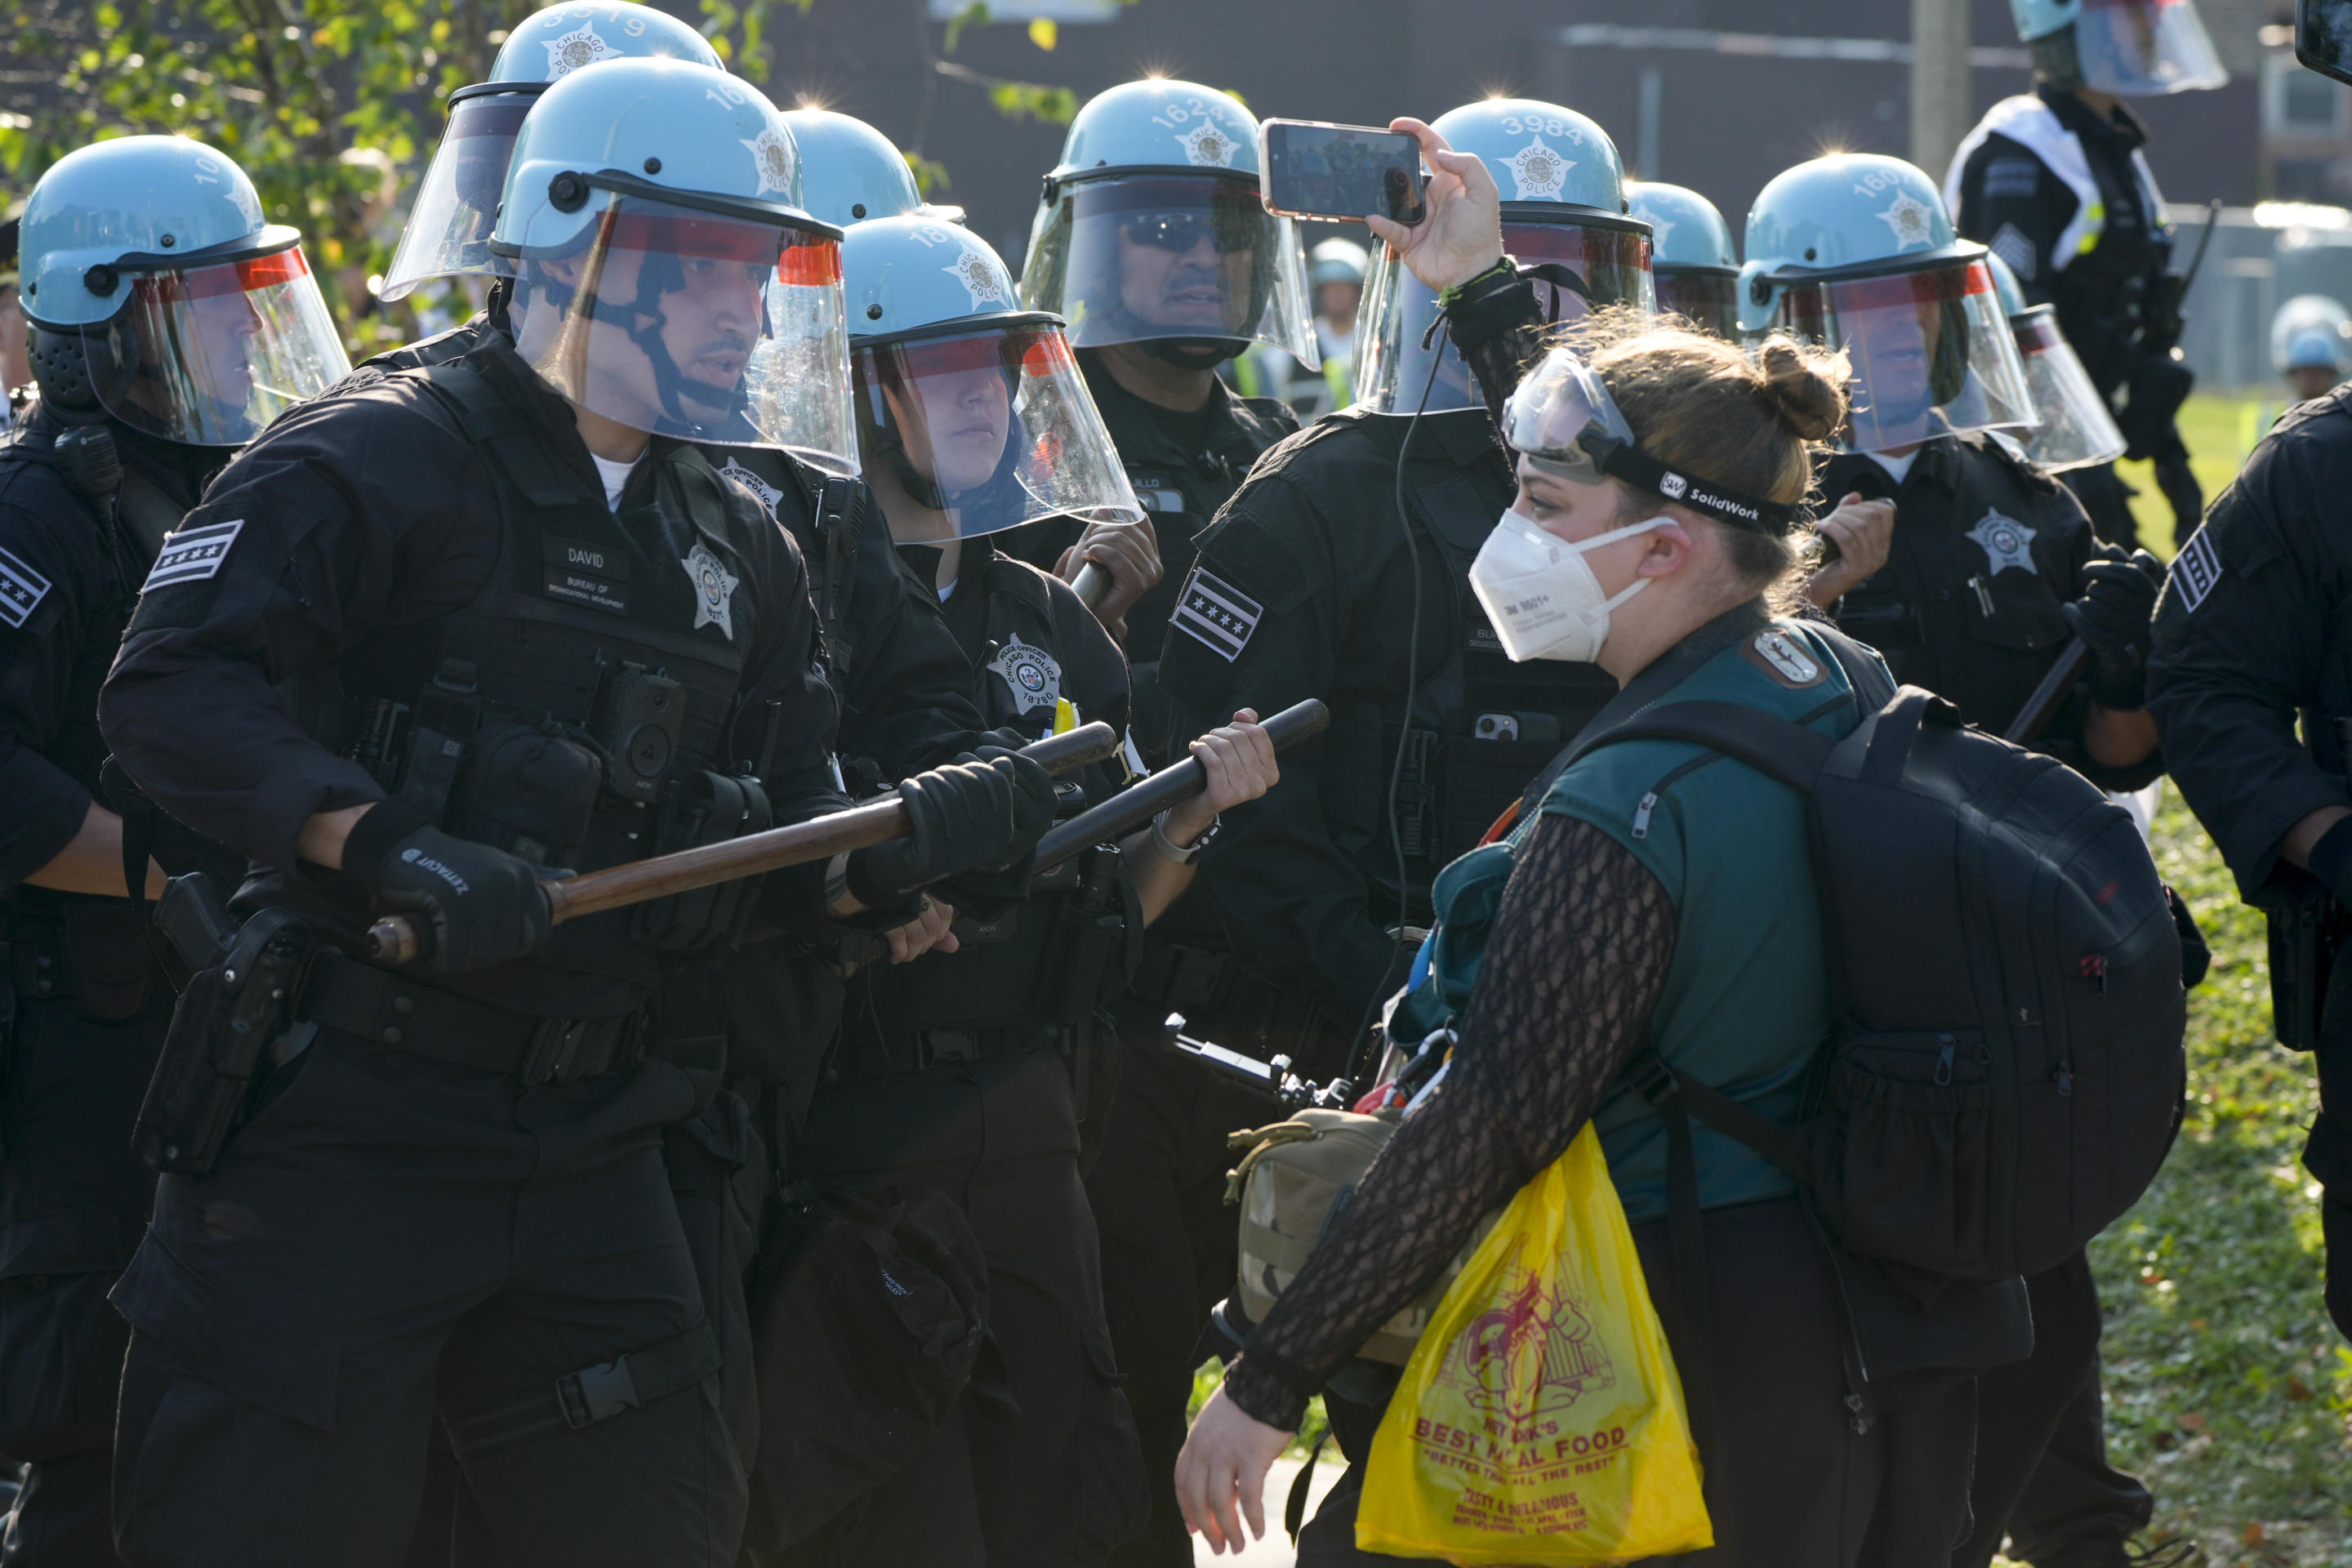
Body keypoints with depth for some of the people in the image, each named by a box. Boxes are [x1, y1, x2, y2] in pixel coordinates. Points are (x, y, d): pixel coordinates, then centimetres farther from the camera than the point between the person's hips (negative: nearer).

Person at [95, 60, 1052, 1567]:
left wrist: (896, 851, -7)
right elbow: (170, 685, -19)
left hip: (589, 1154, 7)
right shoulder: (382, 464, -8)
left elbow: (782, 866, 15)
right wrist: (385, 843, -30)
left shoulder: (741, 556, 15)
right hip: (341, 1134, -7)